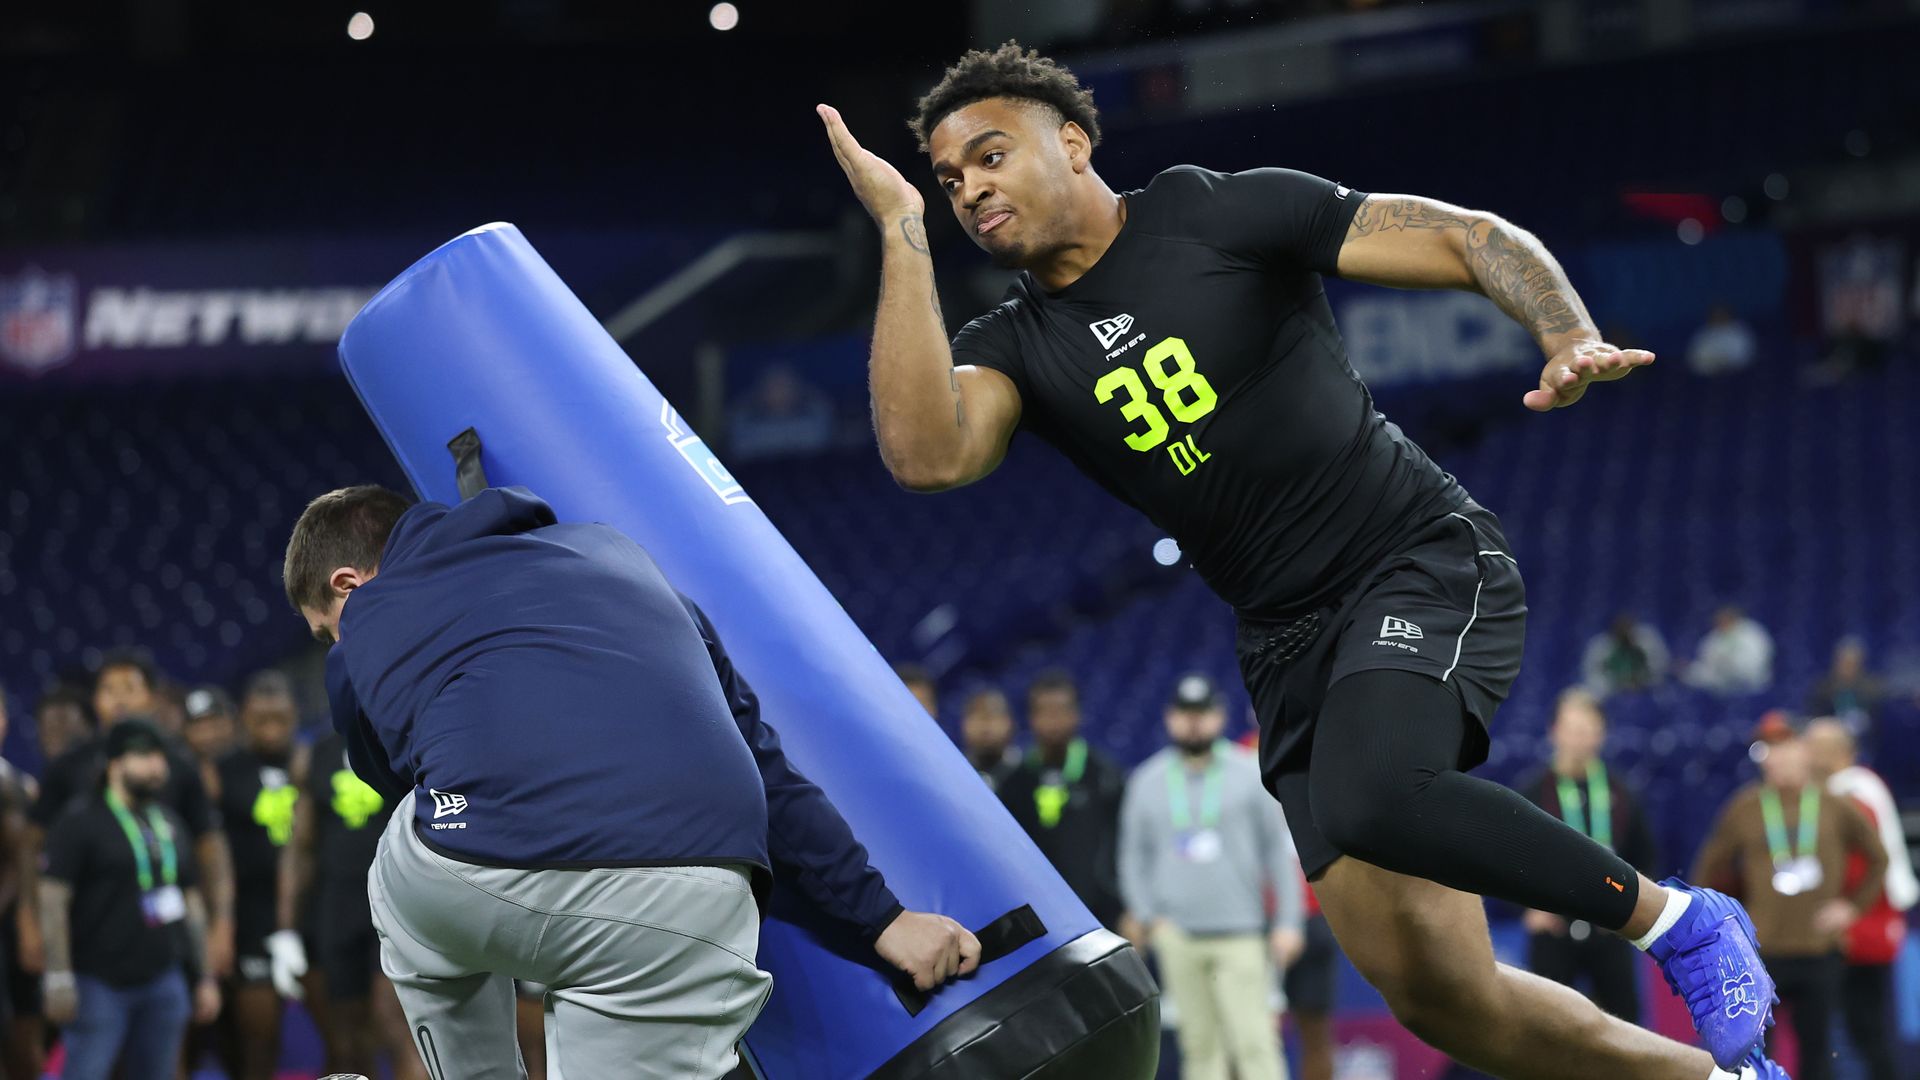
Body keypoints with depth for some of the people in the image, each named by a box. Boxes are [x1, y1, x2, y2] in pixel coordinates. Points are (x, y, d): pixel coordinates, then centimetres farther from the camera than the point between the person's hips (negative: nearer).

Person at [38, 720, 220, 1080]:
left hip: (164, 980, 6)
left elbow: (191, 901, 21)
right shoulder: (80, 821, -5)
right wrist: (59, 978, -16)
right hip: (100, 983, -6)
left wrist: (204, 976, 17)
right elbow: (52, 899, -10)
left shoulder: (169, 822, 16)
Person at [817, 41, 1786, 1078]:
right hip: (1292, 642, 5)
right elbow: (927, 452, -18)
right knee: (1434, 995, -2)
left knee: (1368, 797, -35)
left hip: (1424, 563, -5)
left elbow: (1476, 239, -6)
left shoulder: (1218, 214, -4)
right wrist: (903, 231, -15)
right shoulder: (1013, 348, 5)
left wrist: (1571, 340, -26)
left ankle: (1668, 916, -13)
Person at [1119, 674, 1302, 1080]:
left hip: (1240, 937, -2)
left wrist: (1288, 923, -1)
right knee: (1200, 1046, 1)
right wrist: (1145, 915, 1)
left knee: (1254, 1043, -12)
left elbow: (1280, 849, 4)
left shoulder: (1250, 775, 4)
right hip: (1178, 938, 2)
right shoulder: (1147, 781, 11)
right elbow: (1134, 856, 14)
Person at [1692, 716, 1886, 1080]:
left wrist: (1853, 905, 5)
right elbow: (1708, 872, 11)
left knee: (1816, 1043, 6)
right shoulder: (1744, 810, 3)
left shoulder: (1833, 808, 4)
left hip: (1819, 951, 1)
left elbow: (1877, 859, 14)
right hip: (1762, 953, -1)